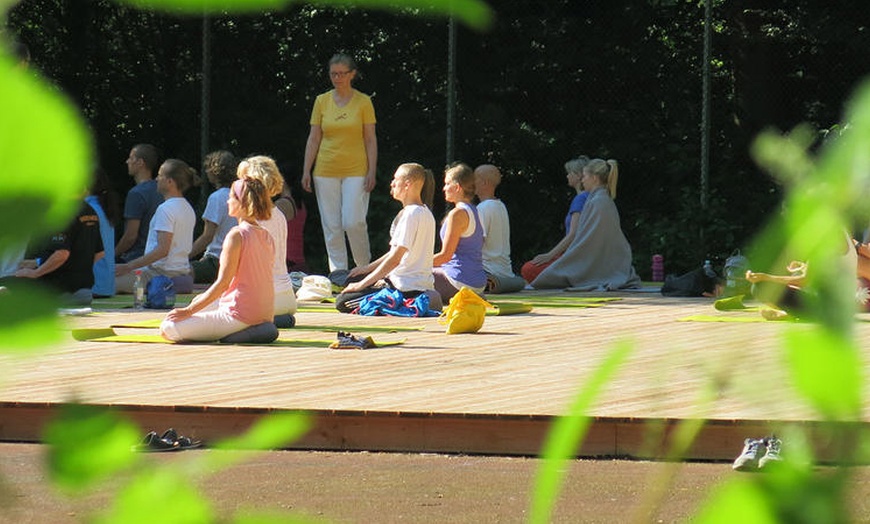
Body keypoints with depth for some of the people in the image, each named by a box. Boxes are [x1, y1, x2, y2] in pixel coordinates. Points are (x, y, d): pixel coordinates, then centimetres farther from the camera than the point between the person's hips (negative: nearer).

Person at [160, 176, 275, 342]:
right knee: (200, 299, 33)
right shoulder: (266, 236, 11)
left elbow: (223, 283, -18)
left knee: (169, 328, -10)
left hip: (240, 315, -9)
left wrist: (188, 311, -12)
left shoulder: (236, 235, -15)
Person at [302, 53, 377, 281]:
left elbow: (371, 139, 2)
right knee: (331, 225, 1)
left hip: (356, 170, -3)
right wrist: (306, 170, 2)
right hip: (326, 171, 3)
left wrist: (372, 171, -6)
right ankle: (337, 270, 6)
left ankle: (365, 266, 8)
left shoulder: (363, 102, 1)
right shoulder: (322, 101, 7)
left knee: (353, 222, -11)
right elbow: (314, 138, 8)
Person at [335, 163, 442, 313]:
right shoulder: (425, 213, 13)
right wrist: (369, 267, 18)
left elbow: (395, 259, -20)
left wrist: (363, 284, -15)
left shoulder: (410, 214, -17)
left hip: (407, 287, -10)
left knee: (343, 302, -15)